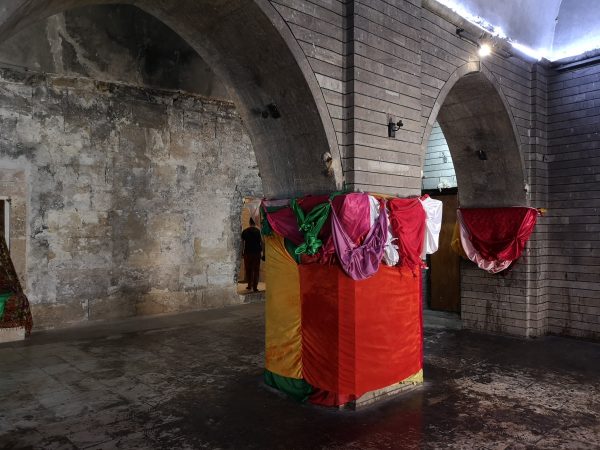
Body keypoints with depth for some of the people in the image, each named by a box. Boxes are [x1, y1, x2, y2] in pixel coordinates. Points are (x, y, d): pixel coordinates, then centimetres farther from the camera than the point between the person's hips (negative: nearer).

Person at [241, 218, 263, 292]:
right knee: (256, 270, 2)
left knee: (248, 269, 13)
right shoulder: (258, 231, -4)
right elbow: (261, 242, -3)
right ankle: (255, 287, -2)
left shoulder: (245, 231, 0)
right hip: (256, 252, -1)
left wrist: (242, 252, 11)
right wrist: (261, 250, 9)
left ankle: (249, 285, 19)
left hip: (247, 252, 2)